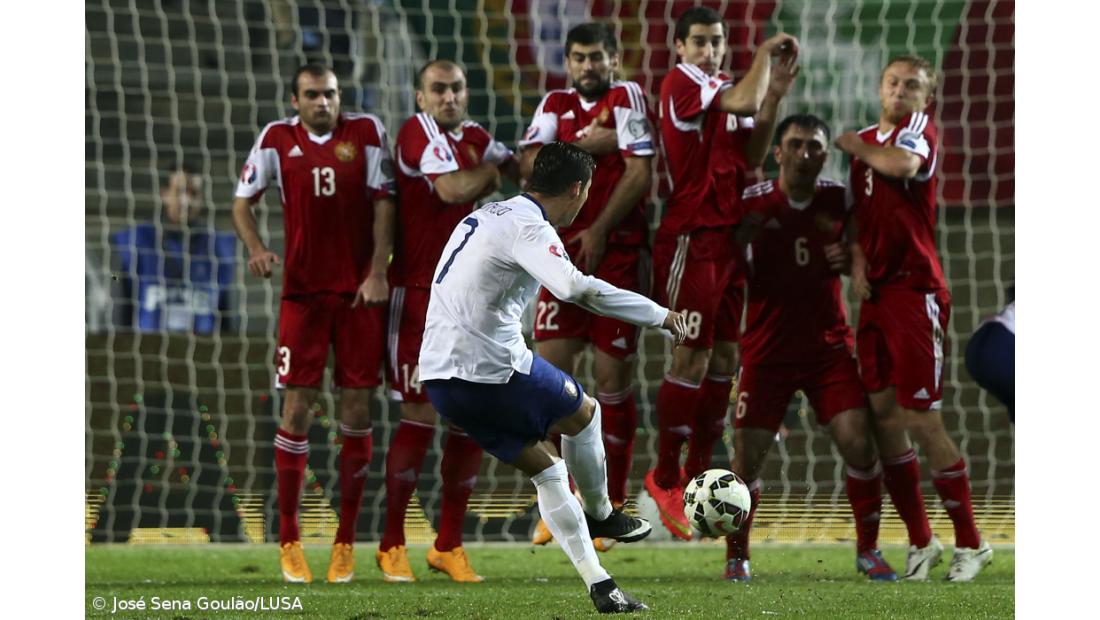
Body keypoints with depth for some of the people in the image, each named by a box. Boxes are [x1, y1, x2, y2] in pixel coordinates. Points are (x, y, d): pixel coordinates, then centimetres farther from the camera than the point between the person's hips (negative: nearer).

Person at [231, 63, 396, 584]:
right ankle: (289, 542, 4)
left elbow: (383, 203, 0)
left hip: (360, 291, 0)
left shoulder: (366, 131, 0)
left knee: (357, 410, 1)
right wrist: (256, 248, -10)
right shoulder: (277, 139, 3)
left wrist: (378, 271, -9)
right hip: (303, 289, 0)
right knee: (297, 408, -4)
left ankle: (345, 541, 9)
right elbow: (242, 201, 9)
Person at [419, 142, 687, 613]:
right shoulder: (529, 228, -14)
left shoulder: (487, 216, 17)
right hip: (492, 368, -9)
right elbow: (577, 288, -30)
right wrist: (660, 315, -24)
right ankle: (600, 515, 35)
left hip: (438, 376, 9)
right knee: (584, 413, 16)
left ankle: (599, 586, 15)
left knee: (544, 467, 16)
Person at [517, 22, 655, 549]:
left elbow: (639, 173, -11)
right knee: (551, 370, -5)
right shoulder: (555, 106, 12)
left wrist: (599, 231, -12)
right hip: (564, 250, 4)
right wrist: (587, 146, -13)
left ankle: (611, 502, 9)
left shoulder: (627, 99, -2)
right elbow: (530, 164, -3)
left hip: (618, 253, -4)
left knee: (614, 378, 0)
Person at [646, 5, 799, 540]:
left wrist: (774, 95, 5)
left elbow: (751, 158, 13)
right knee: (692, 357, -7)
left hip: (726, 238, 8)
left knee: (725, 358, 8)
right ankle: (665, 479, 2)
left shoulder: (729, 92, 16)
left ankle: (698, 474, 15)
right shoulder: (682, 83, -11)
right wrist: (765, 53, -9)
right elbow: (744, 102, -26)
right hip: (691, 239, -8)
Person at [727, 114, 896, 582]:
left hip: (828, 345, 2)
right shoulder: (752, 203, -10)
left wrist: (849, 259, -8)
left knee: (858, 443, -8)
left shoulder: (839, 200, -2)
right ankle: (736, 558, 13)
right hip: (766, 348, -2)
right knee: (747, 456, -6)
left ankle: (868, 550, 9)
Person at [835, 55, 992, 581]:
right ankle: (920, 542, 12)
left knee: (923, 420, -8)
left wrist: (855, 145, -10)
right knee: (882, 415, 3)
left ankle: (969, 543, 2)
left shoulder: (919, 127, -5)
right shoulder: (867, 140, 16)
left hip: (915, 292, -7)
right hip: (876, 294, 7)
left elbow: (904, 164, -28)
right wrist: (857, 259, 3)